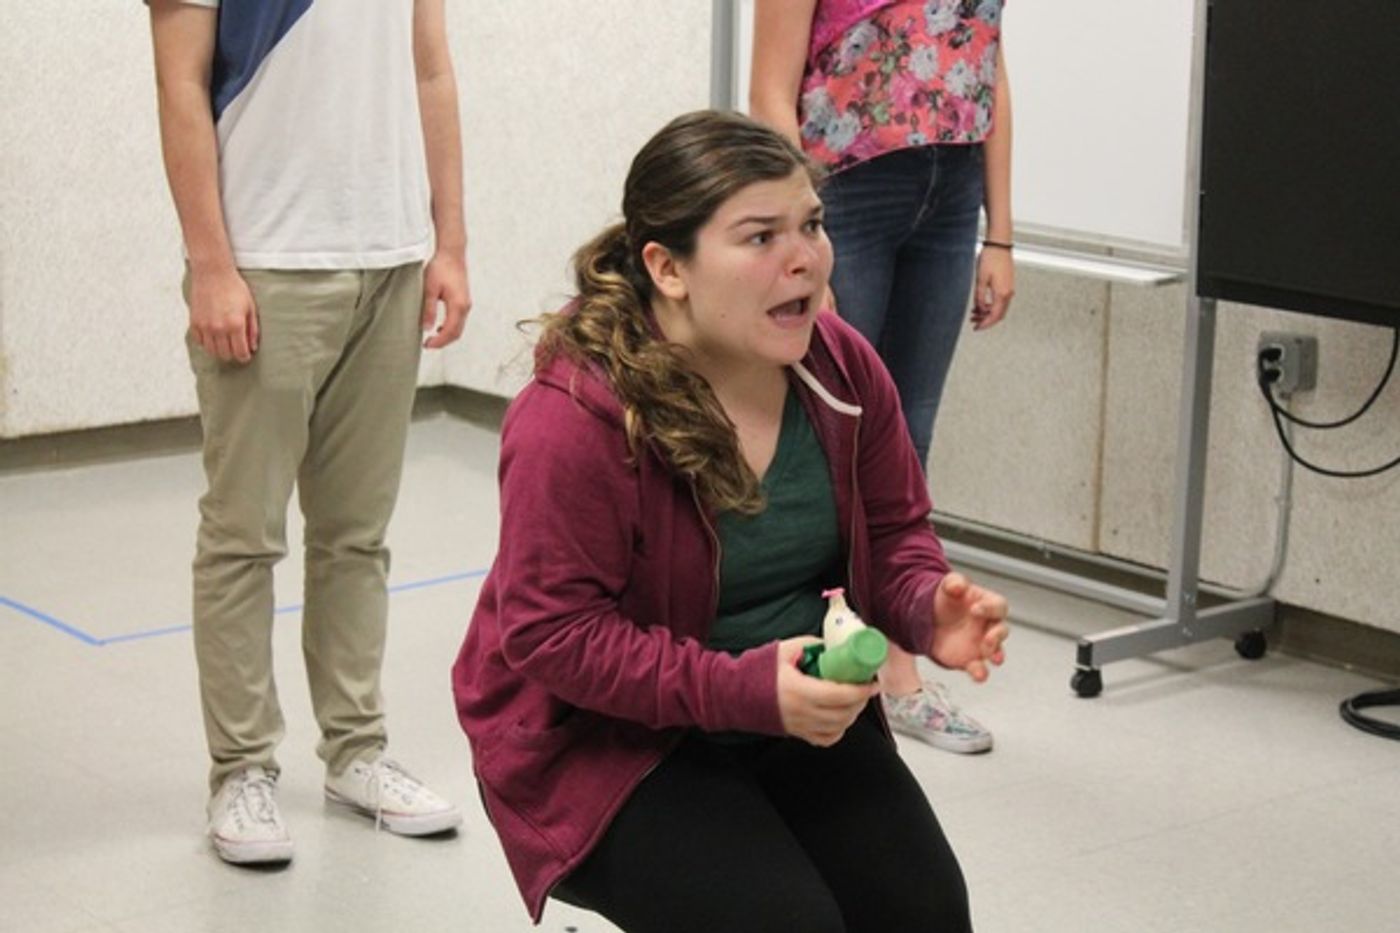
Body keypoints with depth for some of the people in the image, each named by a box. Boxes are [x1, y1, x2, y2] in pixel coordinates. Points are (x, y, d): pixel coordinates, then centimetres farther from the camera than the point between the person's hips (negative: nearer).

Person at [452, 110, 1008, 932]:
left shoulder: (843, 368, -5)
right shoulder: (573, 418, -25)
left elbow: (893, 532, 8)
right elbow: (552, 634, -23)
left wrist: (929, 610, -16)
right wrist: (744, 691, -31)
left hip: (800, 719, 6)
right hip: (605, 739, -6)